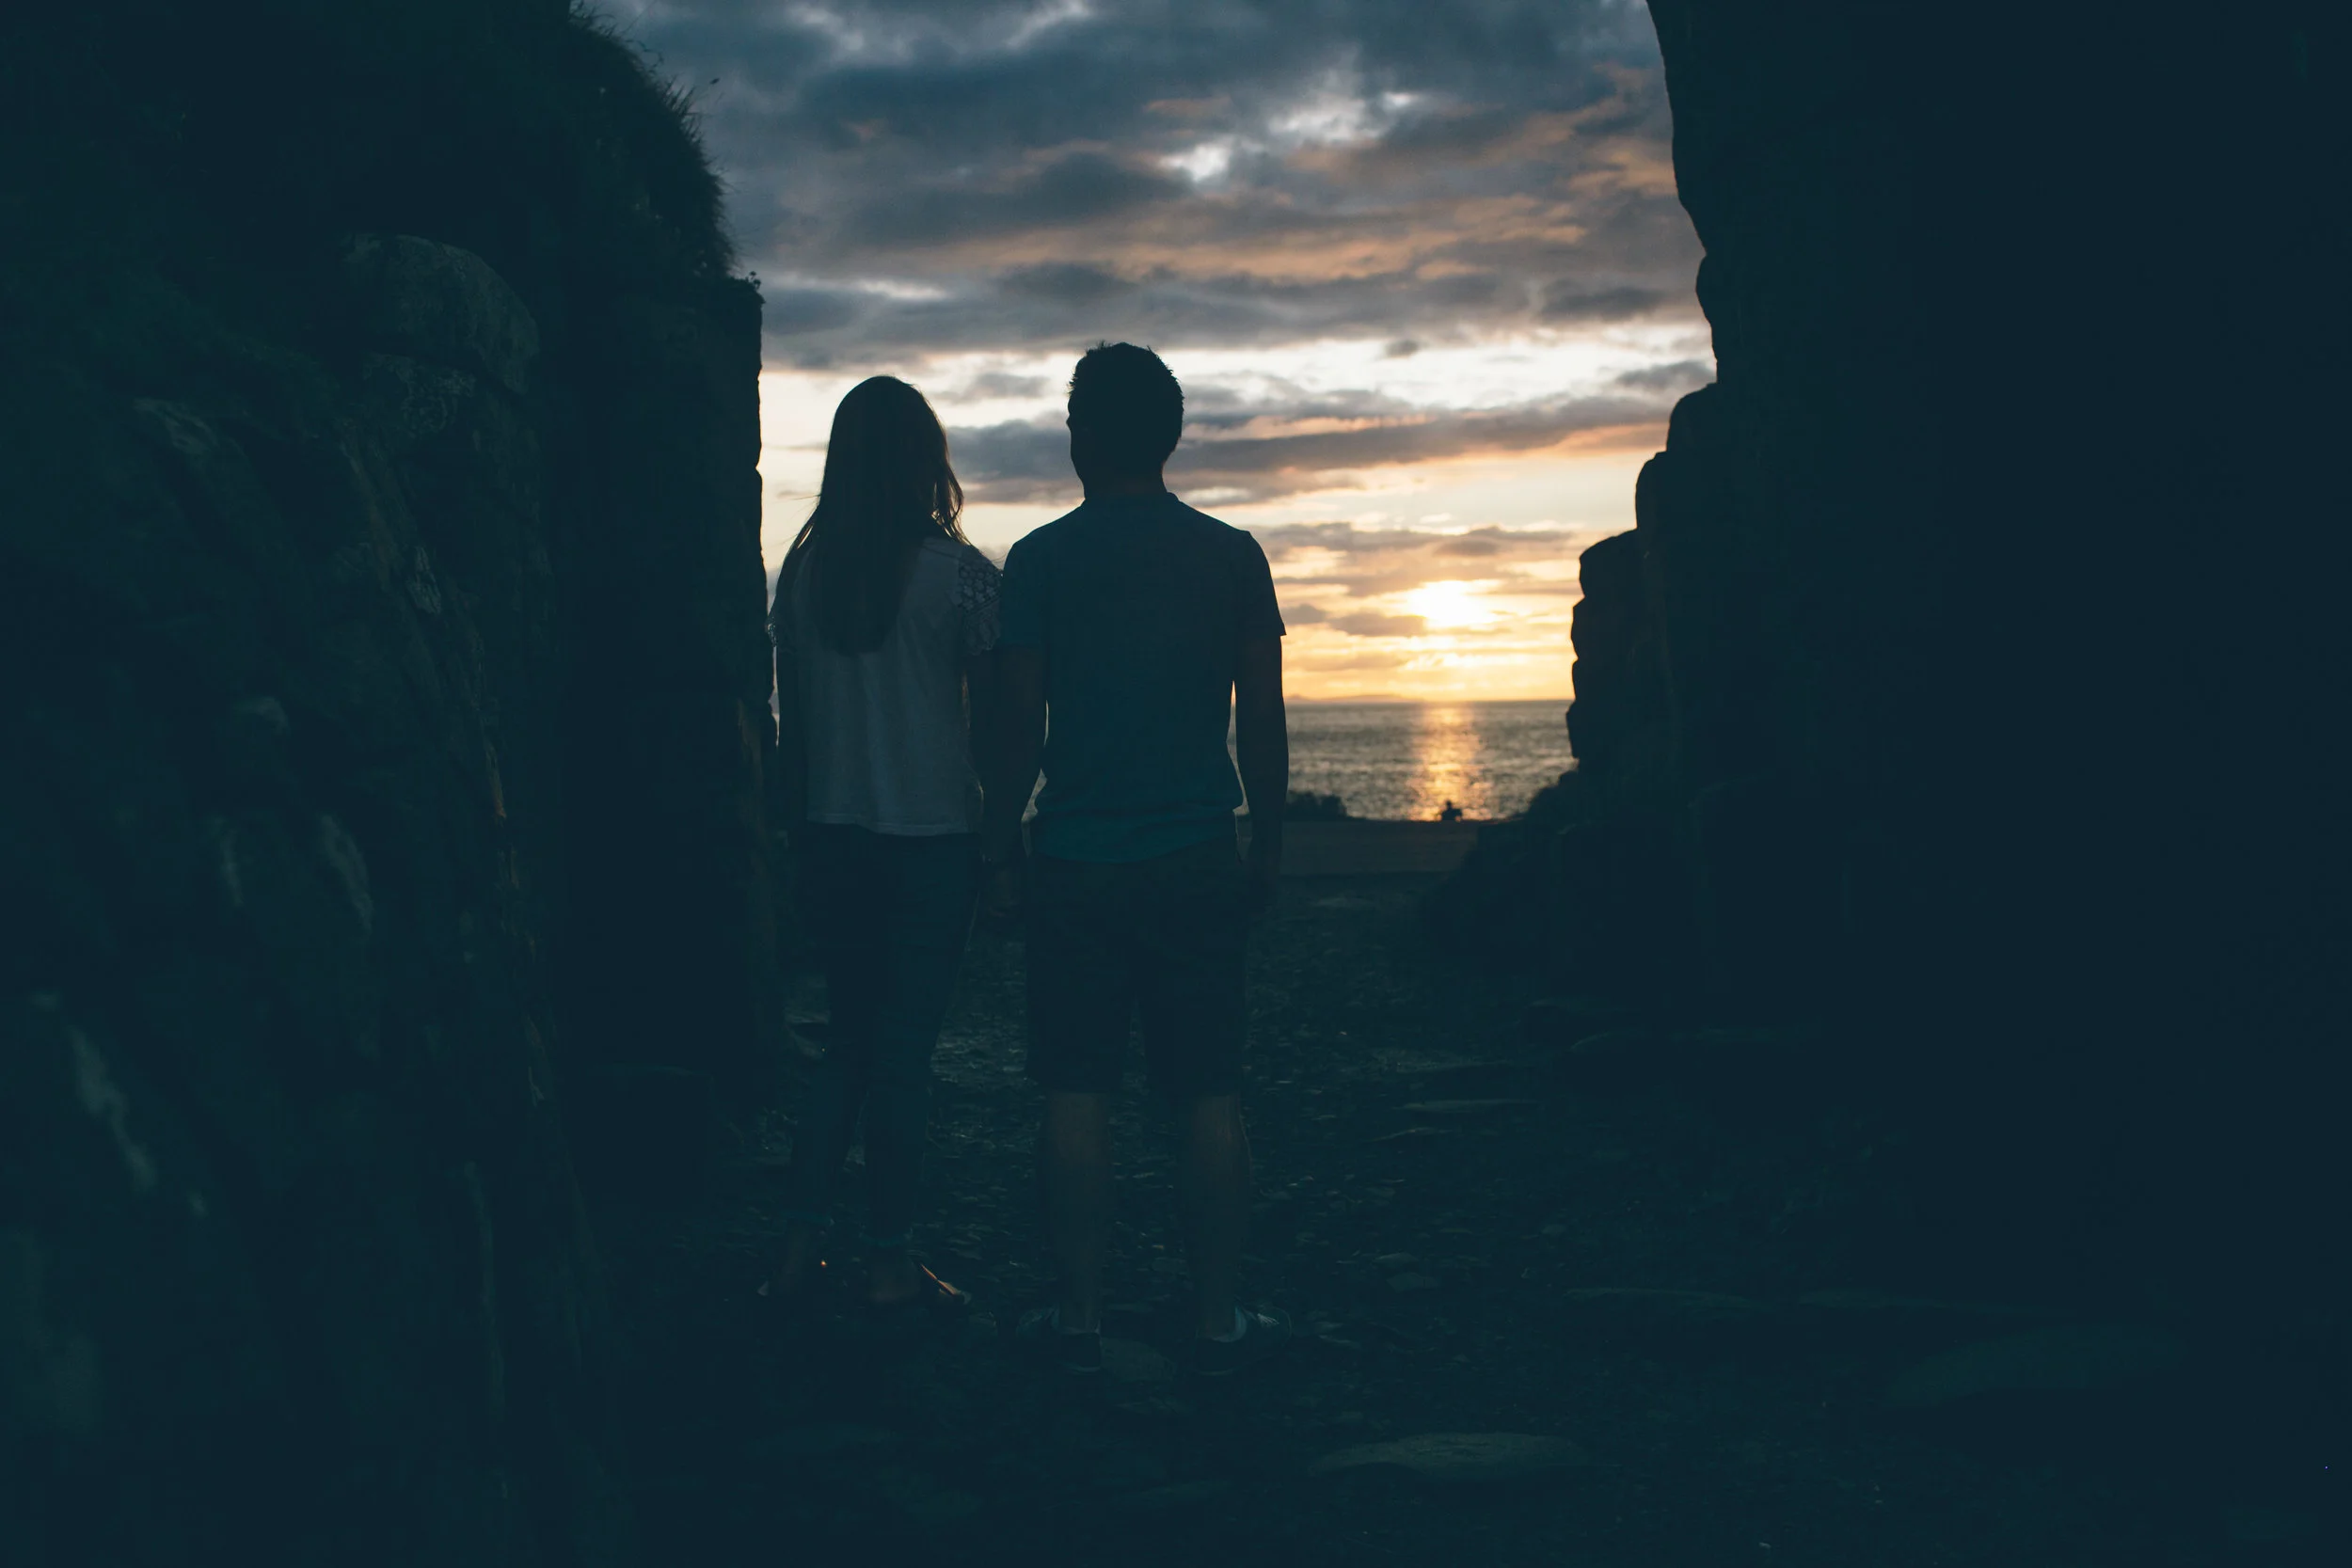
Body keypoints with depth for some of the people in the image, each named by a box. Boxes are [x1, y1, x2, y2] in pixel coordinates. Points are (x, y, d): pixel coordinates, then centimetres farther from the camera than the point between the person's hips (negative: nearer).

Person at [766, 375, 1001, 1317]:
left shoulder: (802, 569, 3)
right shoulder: (958, 570, -8)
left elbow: (790, 719, 8)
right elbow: (991, 718, -6)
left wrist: (799, 833, 16)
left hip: (832, 839, 4)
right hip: (931, 837, -4)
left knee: (850, 1038, 16)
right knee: (905, 1047, 3)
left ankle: (802, 1243, 9)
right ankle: (890, 1260, 11)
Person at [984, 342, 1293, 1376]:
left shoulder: (1040, 560, -2)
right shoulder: (1231, 555, 3)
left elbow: (1020, 729, -2)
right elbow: (1264, 724, 3)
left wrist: (1000, 847, 8)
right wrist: (1267, 849, 13)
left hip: (1077, 861, -1)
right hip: (1198, 856, 1)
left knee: (1076, 1093, 6)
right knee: (1208, 1093, 6)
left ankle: (1079, 1316, 11)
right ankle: (1220, 1319, 11)